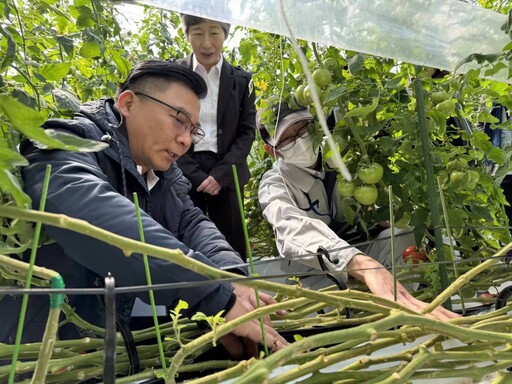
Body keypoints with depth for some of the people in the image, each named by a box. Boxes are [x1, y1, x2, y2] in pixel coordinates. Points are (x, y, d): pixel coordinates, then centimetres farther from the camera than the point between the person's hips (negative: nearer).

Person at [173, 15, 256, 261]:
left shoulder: (241, 80, 7)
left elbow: (247, 131, 3)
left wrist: (220, 174, -10)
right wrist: (196, 176, -10)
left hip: (227, 174, 2)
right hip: (184, 174, -1)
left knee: (232, 249, 4)